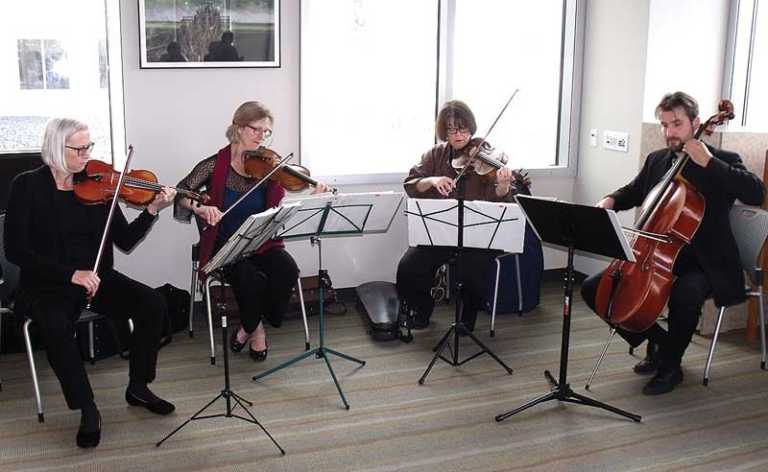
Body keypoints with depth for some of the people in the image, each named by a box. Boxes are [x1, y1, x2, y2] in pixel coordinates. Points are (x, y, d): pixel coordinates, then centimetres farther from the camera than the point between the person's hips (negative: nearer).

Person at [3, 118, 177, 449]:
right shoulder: (28, 186, -6)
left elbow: (125, 241, 0)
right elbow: (15, 250, -13)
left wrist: (152, 210, -17)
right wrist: (70, 274, -23)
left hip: (96, 277, 4)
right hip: (46, 284, -3)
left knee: (152, 304, -20)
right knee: (56, 325, -35)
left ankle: (138, 387, 0)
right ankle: (88, 410, -16)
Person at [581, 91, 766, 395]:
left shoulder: (723, 161, -5)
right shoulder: (656, 160, 10)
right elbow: (632, 192, 27)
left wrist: (709, 162, -24)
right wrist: (611, 201, 4)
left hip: (702, 263, -5)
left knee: (686, 295, -39)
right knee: (593, 288, -6)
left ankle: (670, 365, -9)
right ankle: (657, 340, 11)